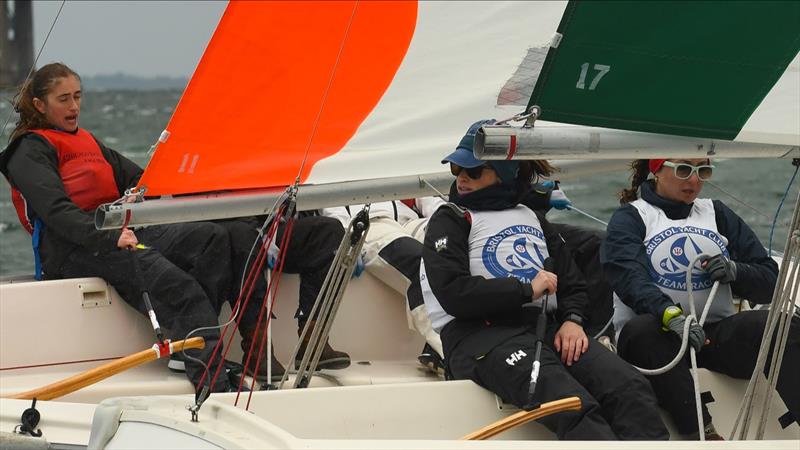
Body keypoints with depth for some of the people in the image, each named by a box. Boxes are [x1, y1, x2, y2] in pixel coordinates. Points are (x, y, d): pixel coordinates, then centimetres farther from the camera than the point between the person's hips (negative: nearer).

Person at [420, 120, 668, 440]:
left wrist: (572, 320, 2)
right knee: (576, 410, -34)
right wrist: (527, 289, -5)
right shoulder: (450, 221, 10)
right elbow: (453, 293, -7)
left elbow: (572, 283, 25)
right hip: (480, 334, -6)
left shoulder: (532, 219, 27)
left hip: (546, 328, 6)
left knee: (631, 387, -25)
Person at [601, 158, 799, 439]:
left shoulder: (717, 214, 20)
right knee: (642, 329, -37)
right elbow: (629, 278, -13)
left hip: (717, 334, 3)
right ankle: (702, 432, -43)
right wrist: (672, 316, -33)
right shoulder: (630, 217, 8)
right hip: (658, 338, -3)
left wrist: (735, 271, -9)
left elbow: (769, 280, 15)